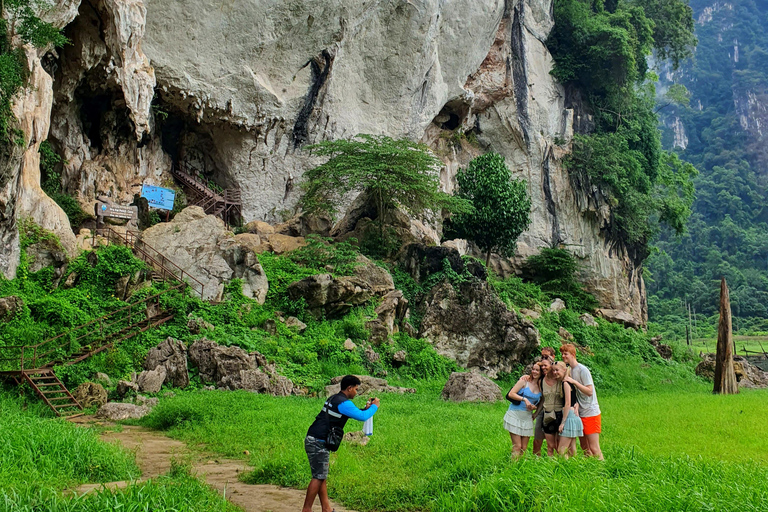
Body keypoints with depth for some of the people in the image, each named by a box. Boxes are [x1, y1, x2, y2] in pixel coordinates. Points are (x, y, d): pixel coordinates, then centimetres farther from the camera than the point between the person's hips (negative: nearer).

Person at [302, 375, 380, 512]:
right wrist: (374, 407, 3)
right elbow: (362, 417, -13)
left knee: (321, 476, 12)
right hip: (319, 443, -10)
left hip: (313, 440, 10)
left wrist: (366, 409, 19)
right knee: (318, 477, -4)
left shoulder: (334, 399, 18)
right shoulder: (344, 403, -13)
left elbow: (354, 413, 30)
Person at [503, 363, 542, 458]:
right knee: (517, 446, -8)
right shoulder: (525, 381, -6)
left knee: (524, 448, 6)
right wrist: (524, 399, -20)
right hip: (515, 415, -5)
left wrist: (534, 407, -2)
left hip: (527, 417, 5)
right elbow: (511, 394, -11)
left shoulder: (541, 386, 6)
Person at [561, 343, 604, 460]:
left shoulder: (583, 370, -12)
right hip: (579, 413, 8)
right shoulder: (568, 369, 10)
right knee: (584, 448, 11)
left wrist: (573, 381, -23)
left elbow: (589, 391, -19)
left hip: (590, 412, -8)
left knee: (594, 448, -9)